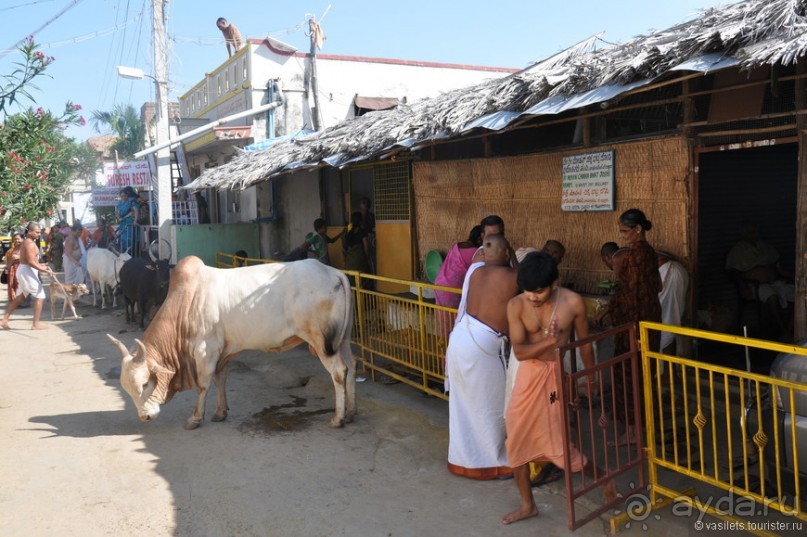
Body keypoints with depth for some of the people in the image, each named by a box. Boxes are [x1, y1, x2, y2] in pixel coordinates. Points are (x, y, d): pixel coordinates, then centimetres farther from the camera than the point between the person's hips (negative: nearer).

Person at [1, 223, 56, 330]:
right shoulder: (30, 244, -18)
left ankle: (4, 320, 23)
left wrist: (40, 265, 20)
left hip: (24, 270, 10)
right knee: (40, 296, -6)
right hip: (27, 271, -10)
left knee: (20, 297, 20)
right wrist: (45, 270, -28)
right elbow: (31, 262, -25)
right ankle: (36, 324, -4)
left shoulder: (27, 242, 14)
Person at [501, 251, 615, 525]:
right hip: (529, 376, 3)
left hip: (557, 375, -3)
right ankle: (527, 505, 28)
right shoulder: (516, 305, -13)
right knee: (517, 443, 8)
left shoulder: (573, 302, -15)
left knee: (558, 446, 1)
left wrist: (592, 380, 9)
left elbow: (584, 343, -1)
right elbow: (519, 351, -16)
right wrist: (549, 341, -31)